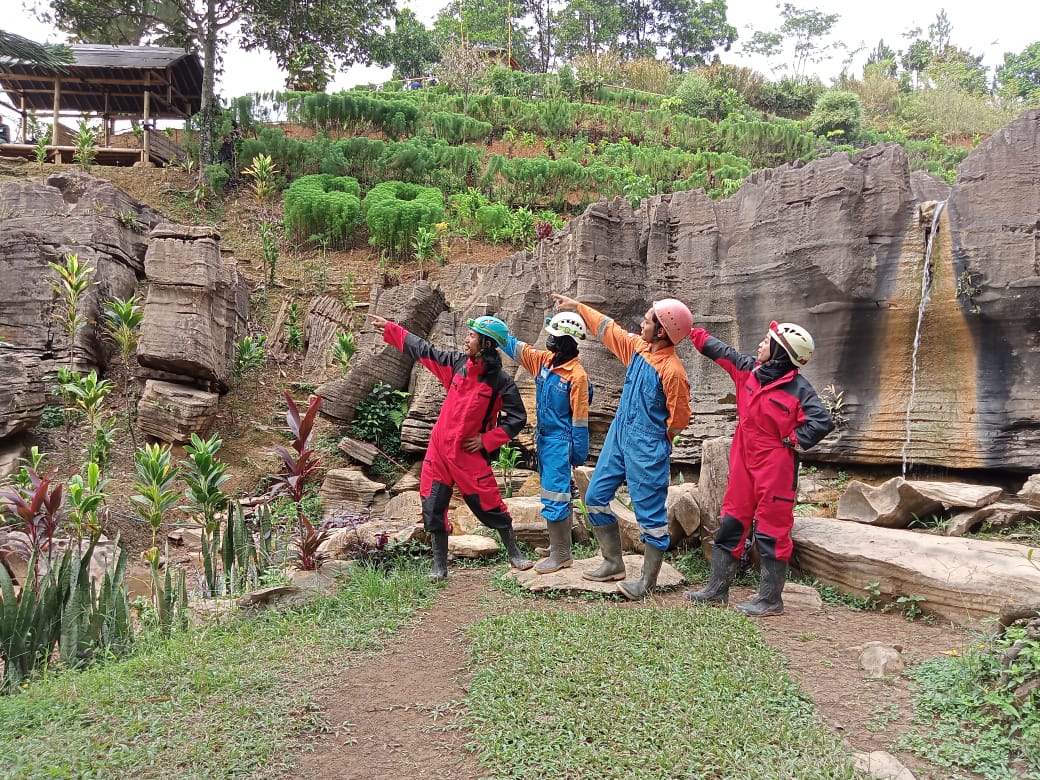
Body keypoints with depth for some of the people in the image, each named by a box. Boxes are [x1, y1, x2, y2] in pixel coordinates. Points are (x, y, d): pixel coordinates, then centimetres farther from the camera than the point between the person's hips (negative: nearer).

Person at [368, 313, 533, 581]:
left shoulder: (500, 381, -13)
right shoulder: (458, 363, 1)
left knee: (489, 504, 1)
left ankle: (515, 555, 22)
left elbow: (517, 418, -9)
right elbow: (422, 349, 11)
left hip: (469, 453, -5)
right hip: (439, 447, 5)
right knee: (432, 507, 4)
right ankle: (439, 567, 17)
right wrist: (389, 328, 14)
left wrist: (486, 440, -12)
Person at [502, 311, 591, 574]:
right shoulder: (544, 360, 2)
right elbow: (515, 347, 12)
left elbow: (580, 417, -15)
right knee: (555, 492, 18)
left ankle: (561, 555, 5)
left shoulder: (576, 375, -19)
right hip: (543, 436, 8)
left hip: (560, 441, -8)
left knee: (554, 496, -5)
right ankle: (558, 543, 30)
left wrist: (579, 454, -12)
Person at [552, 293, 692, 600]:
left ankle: (647, 581, 13)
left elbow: (679, 417, -12)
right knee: (595, 498, 13)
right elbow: (609, 330, 20)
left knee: (650, 513, 1)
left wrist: (654, 442, 1)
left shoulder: (672, 370, -19)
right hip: (618, 437, 9)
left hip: (646, 448, -9)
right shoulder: (638, 347, 3)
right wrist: (578, 307, 25)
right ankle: (613, 564, 26)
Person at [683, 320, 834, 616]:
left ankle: (770, 600, 13)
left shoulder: (798, 389, -16)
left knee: (772, 533, 2)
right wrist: (692, 331, 18)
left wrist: (793, 440, -15)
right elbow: (721, 351, 14)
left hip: (775, 469, -7)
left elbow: (823, 421, -23)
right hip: (744, 464, 7)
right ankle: (717, 589, 23)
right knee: (731, 524, 12)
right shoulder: (750, 369, 4)